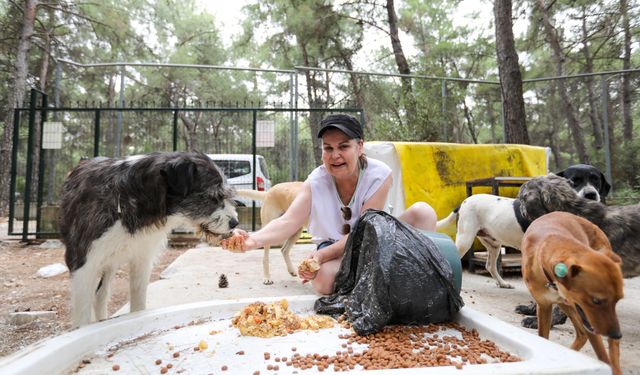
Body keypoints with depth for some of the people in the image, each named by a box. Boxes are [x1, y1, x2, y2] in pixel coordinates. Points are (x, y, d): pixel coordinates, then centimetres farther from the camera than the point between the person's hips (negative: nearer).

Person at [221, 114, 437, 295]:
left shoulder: (379, 175, -18)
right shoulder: (316, 182, -13)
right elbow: (288, 222, -25)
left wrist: (322, 254, -34)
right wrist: (254, 240, -47)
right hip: (334, 250, 1)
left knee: (422, 211, -25)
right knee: (323, 280, -36)